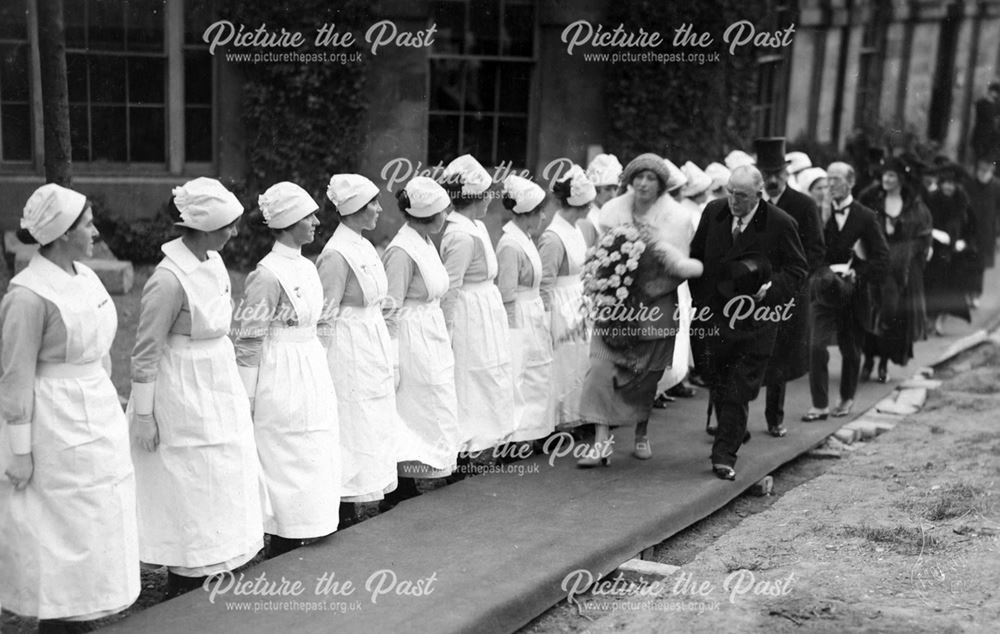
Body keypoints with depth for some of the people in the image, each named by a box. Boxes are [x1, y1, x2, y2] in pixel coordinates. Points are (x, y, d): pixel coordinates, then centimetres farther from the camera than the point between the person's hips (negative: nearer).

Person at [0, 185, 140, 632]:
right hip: (55, 423, -8)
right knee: (60, 528, 3)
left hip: (98, 414, 8)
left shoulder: (85, 276, 5)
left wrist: (107, 406, 16)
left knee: (94, 520, 16)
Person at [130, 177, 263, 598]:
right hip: (185, 390, -8)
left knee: (224, 479, 18)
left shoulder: (213, 260, 0)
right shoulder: (169, 279, -24)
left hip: (220, 383, 8)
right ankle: (183, 585, 22)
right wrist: (143, 415, -14)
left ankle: (217, 564, 34)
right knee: (189, 485, 5)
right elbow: (146, 351, -18)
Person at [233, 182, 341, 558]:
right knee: (291, 475, 0)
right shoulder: (268, 275, -17)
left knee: (311, 475, 14)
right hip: (282, 383, -9)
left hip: (313, 376, 9)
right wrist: (246, 404, -13)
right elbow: (248, 344, -15)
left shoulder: (306, 267, 8)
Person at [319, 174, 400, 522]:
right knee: (354, 427, 0)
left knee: (376, 425, 15)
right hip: (350, 350, -9)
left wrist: (388, 357, 17)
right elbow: (326, 317, -17)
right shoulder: (337, 254, -18)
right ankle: (351, 507, 11)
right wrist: (325, 371, -15)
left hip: (373, 346, 9)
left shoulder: (363, 246, 9)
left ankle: (368, 499, 26)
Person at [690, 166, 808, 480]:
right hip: (713, 315, 4)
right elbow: (696, 255, 12)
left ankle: (724, 455, -1)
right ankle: (734, 434, 37)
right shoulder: (713, 212, 1)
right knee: (717, 384, 14)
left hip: (755, 321, -4)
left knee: (739, 390, -5)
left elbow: (797, 269, -1)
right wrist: (699, 298, 6)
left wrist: (771, 288, -19)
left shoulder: (780, 224, -10)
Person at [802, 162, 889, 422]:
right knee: (817, 346, -13)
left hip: (854, 292, 0)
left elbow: (882, 257, -2)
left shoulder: (866, 217, -1)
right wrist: (825, 272, -14)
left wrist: (858, 275, -14)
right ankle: (820, 405, -7)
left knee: (851, 349, 12)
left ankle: (847, 398, 31)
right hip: (825, 291, 0)